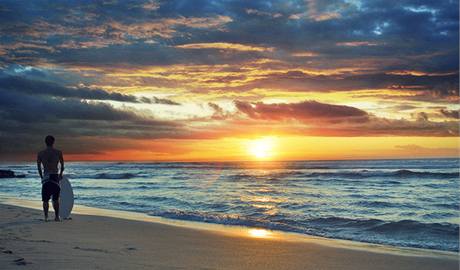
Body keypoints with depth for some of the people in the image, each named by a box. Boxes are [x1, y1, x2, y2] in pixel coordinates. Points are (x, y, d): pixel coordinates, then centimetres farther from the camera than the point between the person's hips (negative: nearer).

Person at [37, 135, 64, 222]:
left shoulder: (40, 154, 2)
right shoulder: (58, 152, 2)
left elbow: (39, 167, 1)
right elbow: (62, 166, 6)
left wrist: (42, 177, 12)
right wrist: (60, 174, 22)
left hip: (46, 177, 0)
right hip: (55, 176, 0)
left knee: (45, 199, 7)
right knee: (56, 199, 9)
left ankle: (46, 216, -1)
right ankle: (57, 216, 8)